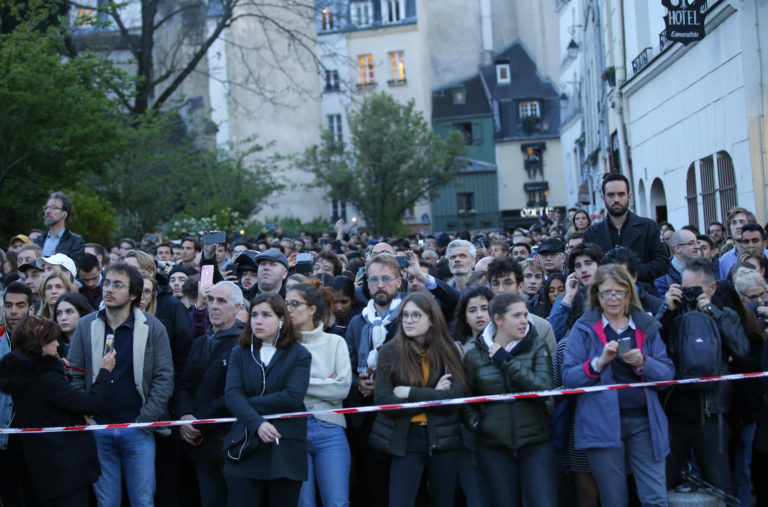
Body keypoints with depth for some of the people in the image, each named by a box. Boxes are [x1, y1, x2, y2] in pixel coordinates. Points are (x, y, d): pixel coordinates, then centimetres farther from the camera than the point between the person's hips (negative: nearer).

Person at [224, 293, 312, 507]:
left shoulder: (299, 354, 3)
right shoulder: (239, 353, 10)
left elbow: (292, 398, -11)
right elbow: (232, 394, -5)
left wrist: (248, 403, -9)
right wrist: (257, 423, -22)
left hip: (285, 450, -1)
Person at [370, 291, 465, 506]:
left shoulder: (448, 351, 0)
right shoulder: (390, 351, -4)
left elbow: (455, 396, -11)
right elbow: (383, 400, -12)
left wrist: (410, 393, -16)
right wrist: (432, 397, -12)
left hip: (443, 438, 2)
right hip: (405, 440, -2)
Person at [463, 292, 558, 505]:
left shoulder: (537, 347, 1)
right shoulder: (475, 356, 5)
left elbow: (544, 388, -14)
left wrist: (506, 361, -13)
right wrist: (474, 422, -1)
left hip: (536, 443, -1)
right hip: (494, 446, 1)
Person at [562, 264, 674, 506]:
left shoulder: (646, 327, 10)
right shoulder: (584, 328, 4)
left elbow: (668, 373, 5)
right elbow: (568, 377, -3)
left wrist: (643, 363, -14)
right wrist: (600, 361, -17)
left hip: (643, 420, 2)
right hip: (604, 422, -1)